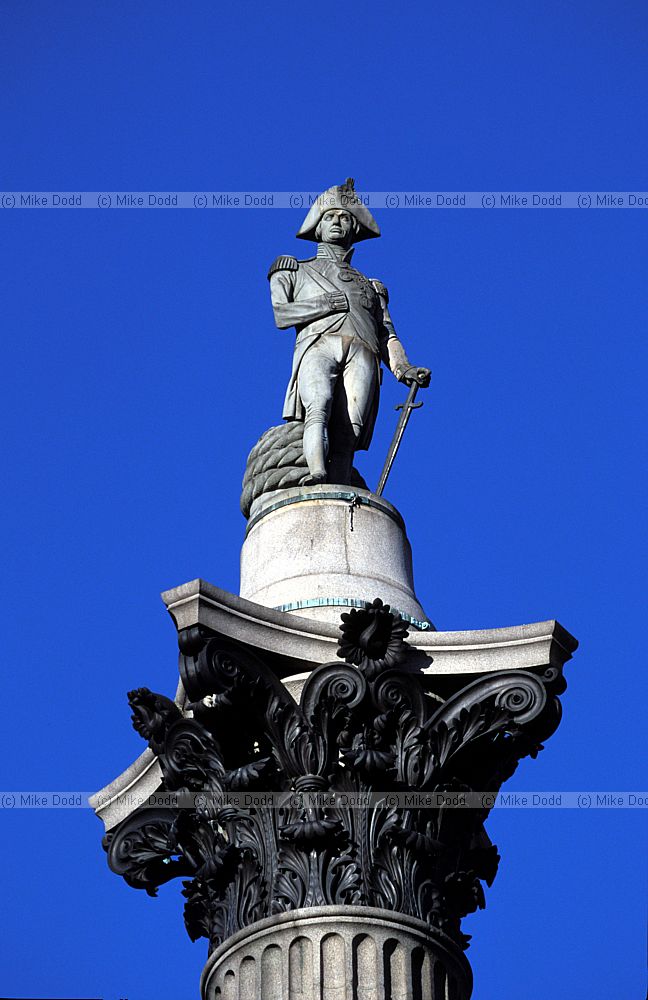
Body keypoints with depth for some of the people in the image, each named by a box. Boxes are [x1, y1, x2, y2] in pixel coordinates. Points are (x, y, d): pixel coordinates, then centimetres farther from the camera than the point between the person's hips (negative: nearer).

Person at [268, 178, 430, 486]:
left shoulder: (371, 287, 39)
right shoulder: (293, 271, 33)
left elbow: (387, 335, 23)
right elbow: (279, 315, 12)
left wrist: (402, 368, 2)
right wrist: (332, 303, 4)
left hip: (362, 352, 2)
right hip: (318, 344, -2)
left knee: (346, 437, -23)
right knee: (319, 408, -35)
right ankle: (317, 476, -58)